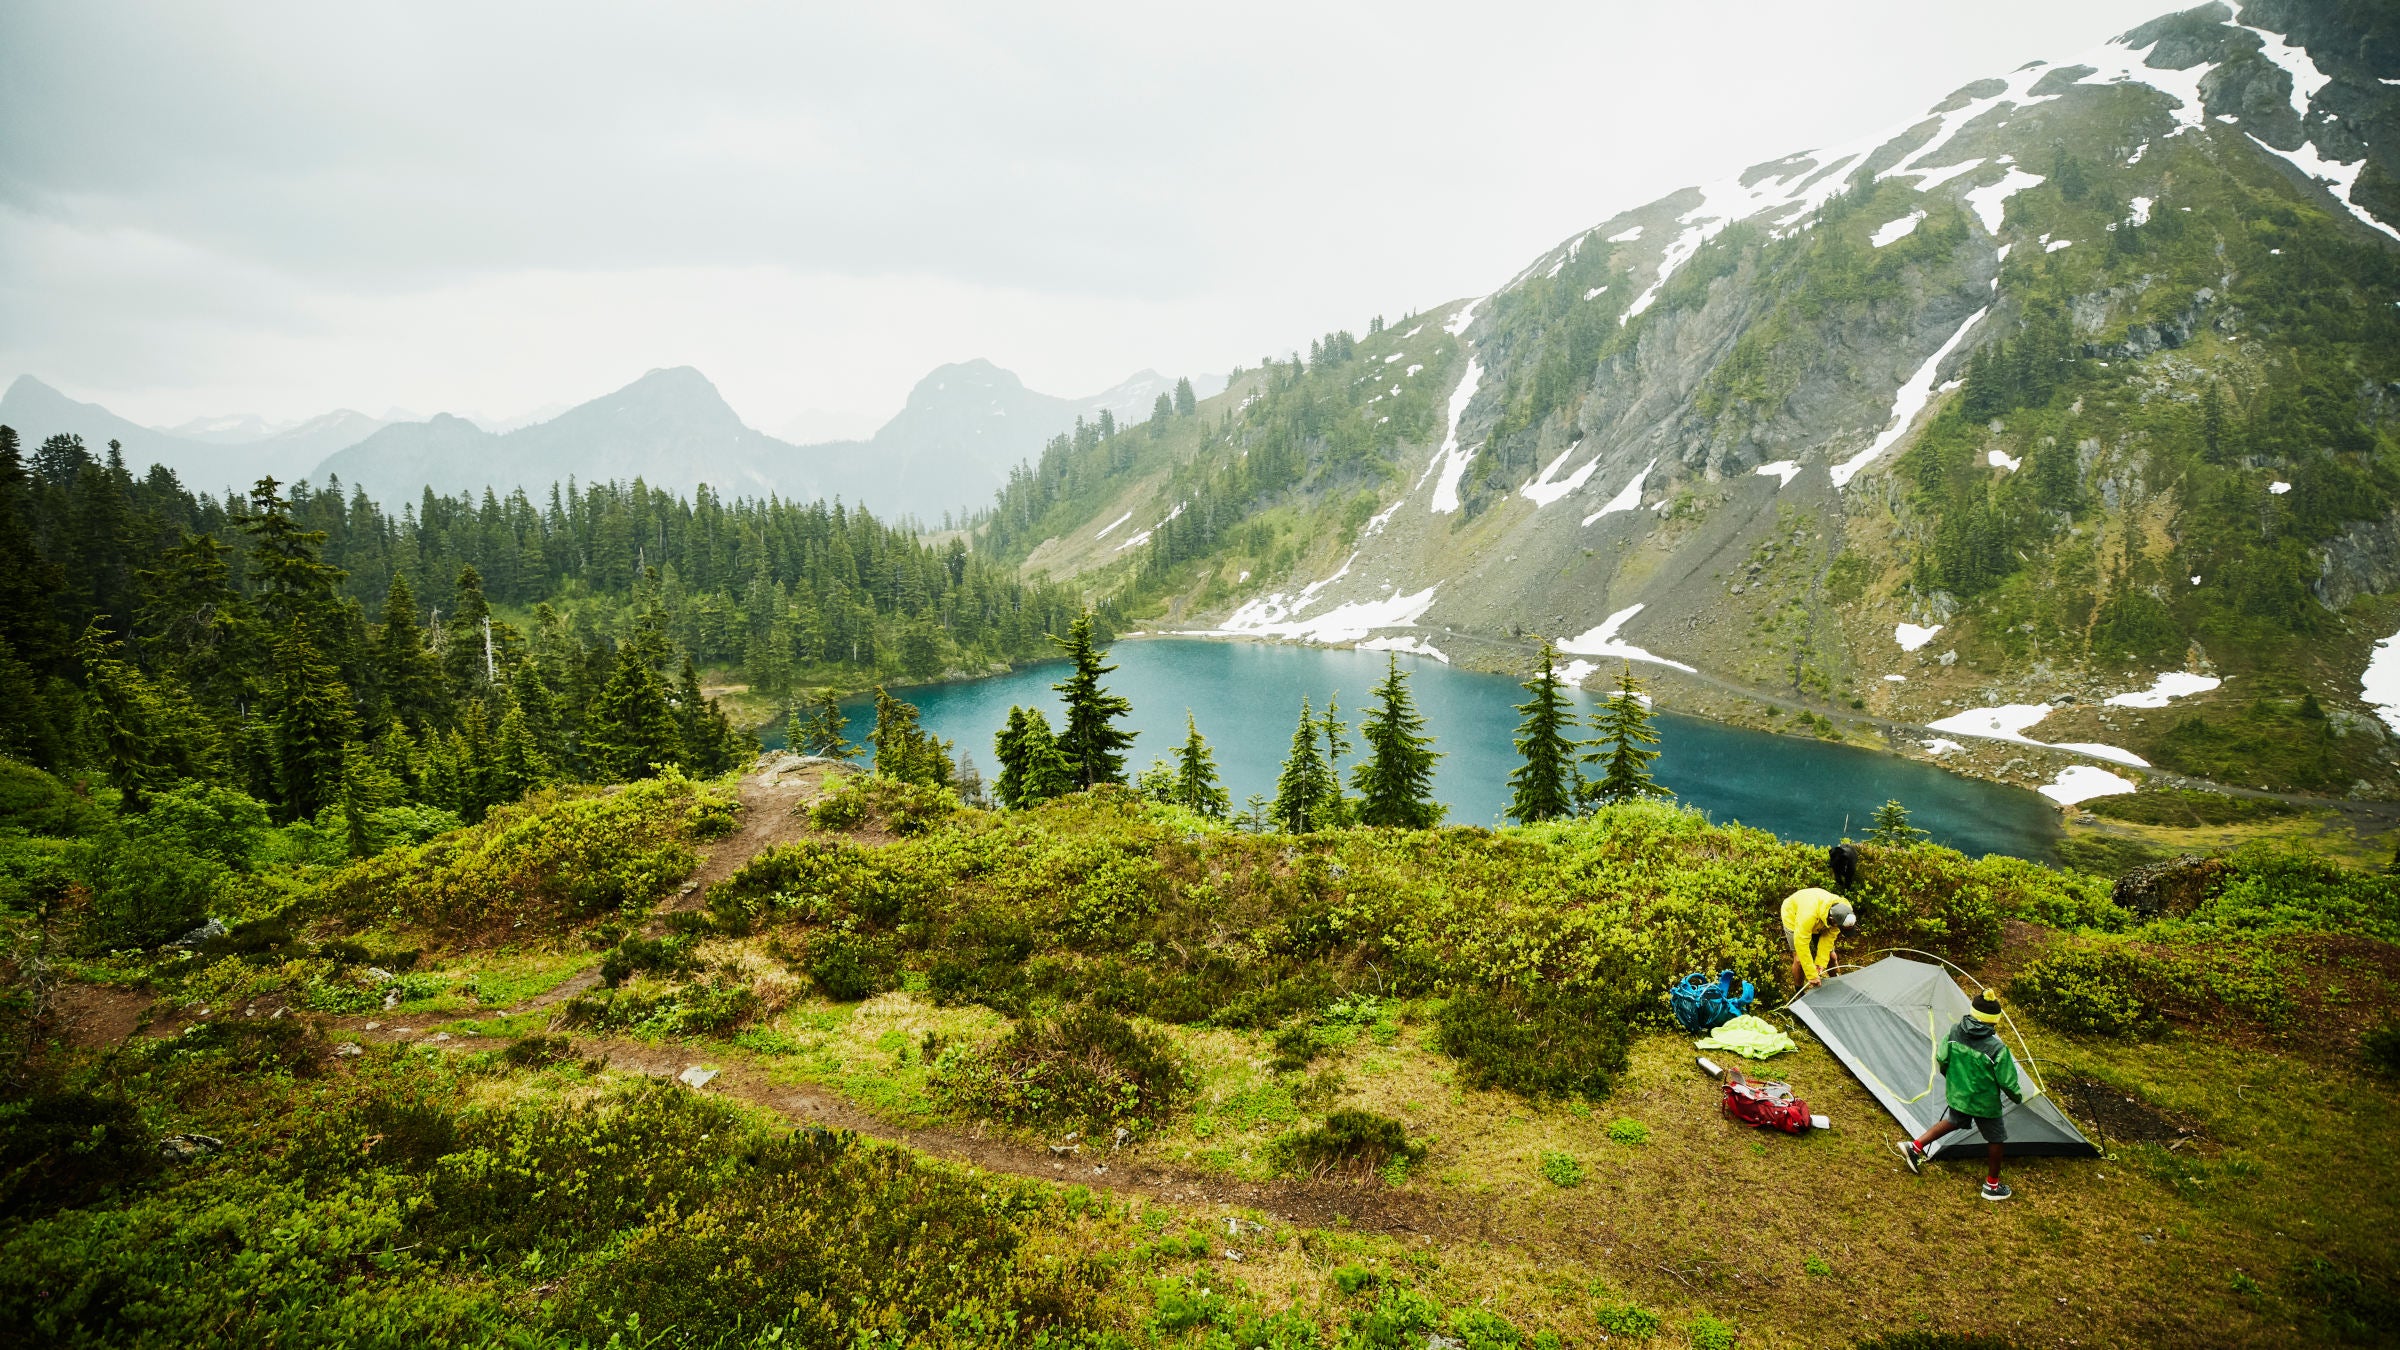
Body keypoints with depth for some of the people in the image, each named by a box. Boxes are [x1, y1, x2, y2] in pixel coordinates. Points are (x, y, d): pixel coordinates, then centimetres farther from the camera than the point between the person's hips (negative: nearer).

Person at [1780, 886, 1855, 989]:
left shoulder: (1842, 909, -32)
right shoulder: (1808, 915, -48)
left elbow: (1829, 937, -19)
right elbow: (1801, 944, -42)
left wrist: (1821, 962, -22)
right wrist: (1812, 975, -38)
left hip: (1819, 921, 5)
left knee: (1830, 955, 2)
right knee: (1799, 959, -11)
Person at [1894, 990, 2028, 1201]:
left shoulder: (1954, 1033, -15)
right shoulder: (1997, 1049, -28)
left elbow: (1941, 1060, -3)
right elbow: (2007, 1082, -17)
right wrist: (2017, 1096, 6)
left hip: (1956, 1096, 5)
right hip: (1984, 1103, -5)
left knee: (1954, 1121, 31)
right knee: (1995, 1139, 18)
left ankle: (1915, 1146, 27)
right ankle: (1992, 1186, 32)